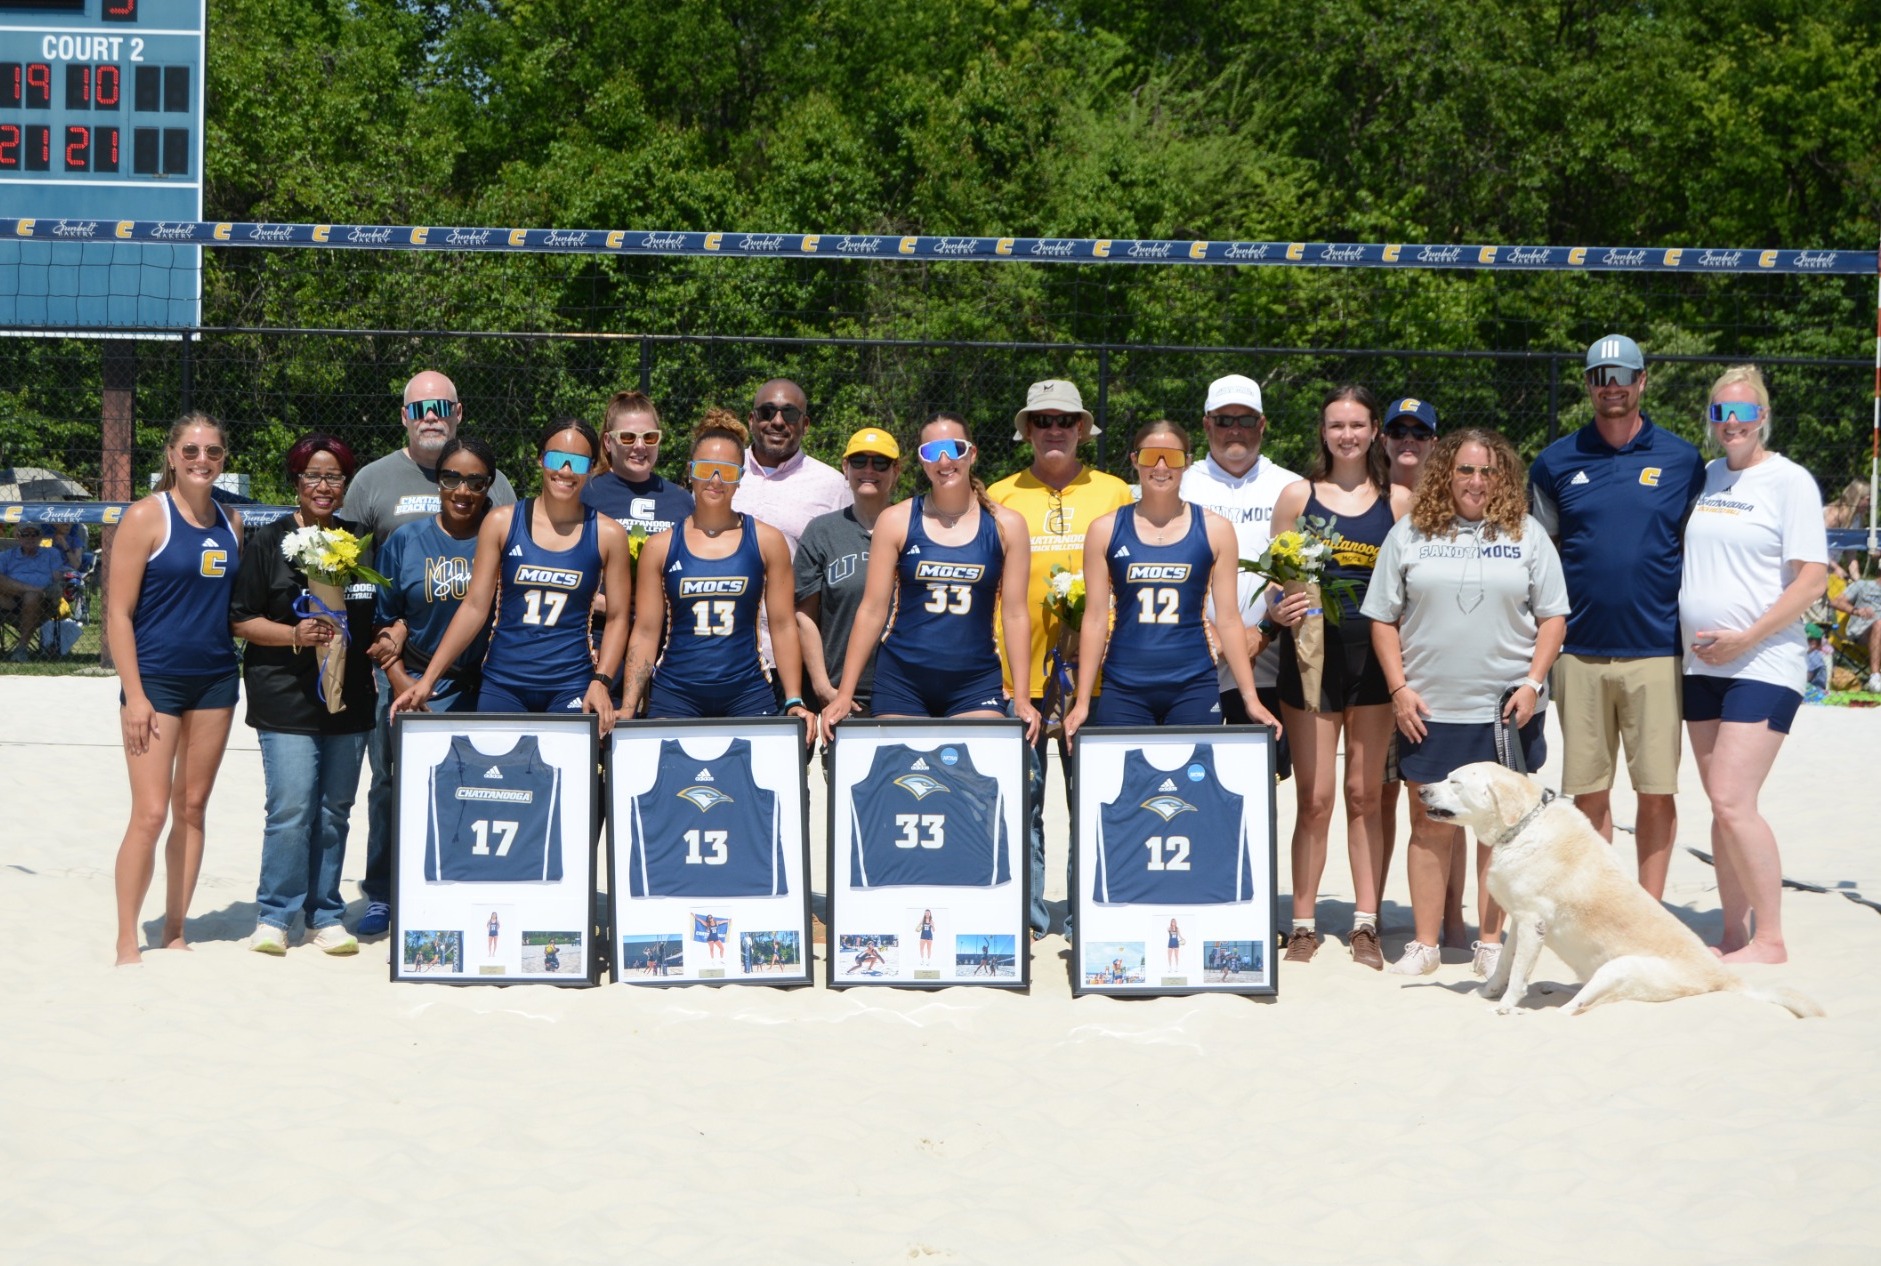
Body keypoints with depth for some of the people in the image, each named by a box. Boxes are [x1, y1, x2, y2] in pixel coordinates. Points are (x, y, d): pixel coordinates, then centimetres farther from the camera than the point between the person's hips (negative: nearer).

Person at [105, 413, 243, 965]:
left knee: (192, 809, 9)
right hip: (157, 680, -5)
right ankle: (127, 944, 1)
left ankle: (174, 933, 18)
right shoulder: (146, 517, -6)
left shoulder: (231, 523, 10)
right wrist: (134, 693, -14)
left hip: (215, 679, 5)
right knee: (150, 813, -8)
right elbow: (118, 613, -9)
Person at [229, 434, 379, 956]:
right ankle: (273, 917, 2)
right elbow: (242, 620, -1)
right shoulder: (268, 542, 1)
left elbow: (380, 615, 22)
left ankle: (326, 916, 16)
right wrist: (294, 635, -16)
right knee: (291, 809, -10)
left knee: (334, 810, 8)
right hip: (286, 699, -4)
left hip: (349, 698, 4)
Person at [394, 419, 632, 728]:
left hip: (570, 689, 0)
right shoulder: (502, 523, 3)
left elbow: (617, 617, 5)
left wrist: (601, 682, -9)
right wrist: (428, 679, -2)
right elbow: (474, 607, 4)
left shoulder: (607, 534, 3)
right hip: (502, 686, 1)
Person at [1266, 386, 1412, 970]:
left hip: (1374, 654, 1)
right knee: (1315, 797, -1)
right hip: (1310, 653, -1)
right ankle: (1303, 926, 7)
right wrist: (1281, 611, -14)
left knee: (1365, 795, 5)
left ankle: (1365, 926, 11)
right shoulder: (1298, 495, 6)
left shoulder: (1399, 500, 6)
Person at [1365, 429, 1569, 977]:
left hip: (1506, 708, 0)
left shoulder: (1526, 533, 7)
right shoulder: (1409, 534, 6)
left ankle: (1492, 943, 12)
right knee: (1430, 827, 5)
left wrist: (1533, 683, -5)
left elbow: (1553, 617, 7)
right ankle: (1424, 944, 11)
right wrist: (1399, 689, -2)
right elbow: (1383, 618, 7)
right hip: (1428, 709, 0)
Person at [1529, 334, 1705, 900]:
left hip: (1656, 652, -1)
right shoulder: (1557, 462, 7)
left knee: (1656, 792, 1)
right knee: (1589, 793, 6)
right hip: (1580, 652, 1)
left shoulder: (1680, 460, 5)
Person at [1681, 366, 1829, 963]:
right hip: (1701, 665, 7)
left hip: (1763, 665, -6)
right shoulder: (1704, 477, 12)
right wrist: (1693, 640, 9)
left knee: (1732, 802, -14)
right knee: (1723, 807, 9)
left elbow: (1813, 578, -12)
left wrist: (1744, 638, -15)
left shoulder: (1789, 481, -6)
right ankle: (1735, 934, 16)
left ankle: (1769, 939, -5)